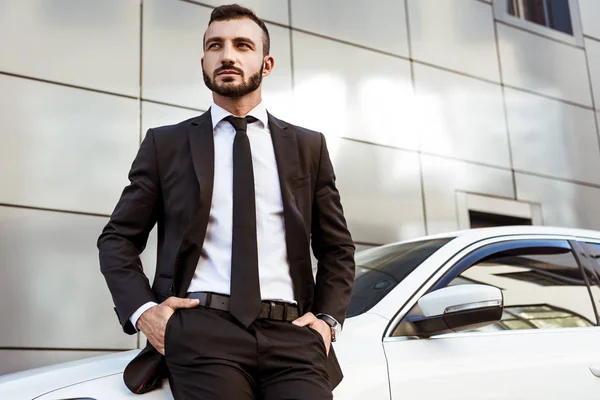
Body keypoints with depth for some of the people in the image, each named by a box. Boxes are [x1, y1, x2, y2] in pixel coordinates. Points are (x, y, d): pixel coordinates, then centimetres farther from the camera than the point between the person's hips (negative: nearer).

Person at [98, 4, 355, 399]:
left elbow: (337, 247, 19)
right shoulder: (166, 144, 12)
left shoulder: (309, 146, 15)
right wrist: (141, 310, -3)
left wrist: (328, 318, 4)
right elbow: (117, 239, 13)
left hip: (290, 333, 2)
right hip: (201, 330, -1)